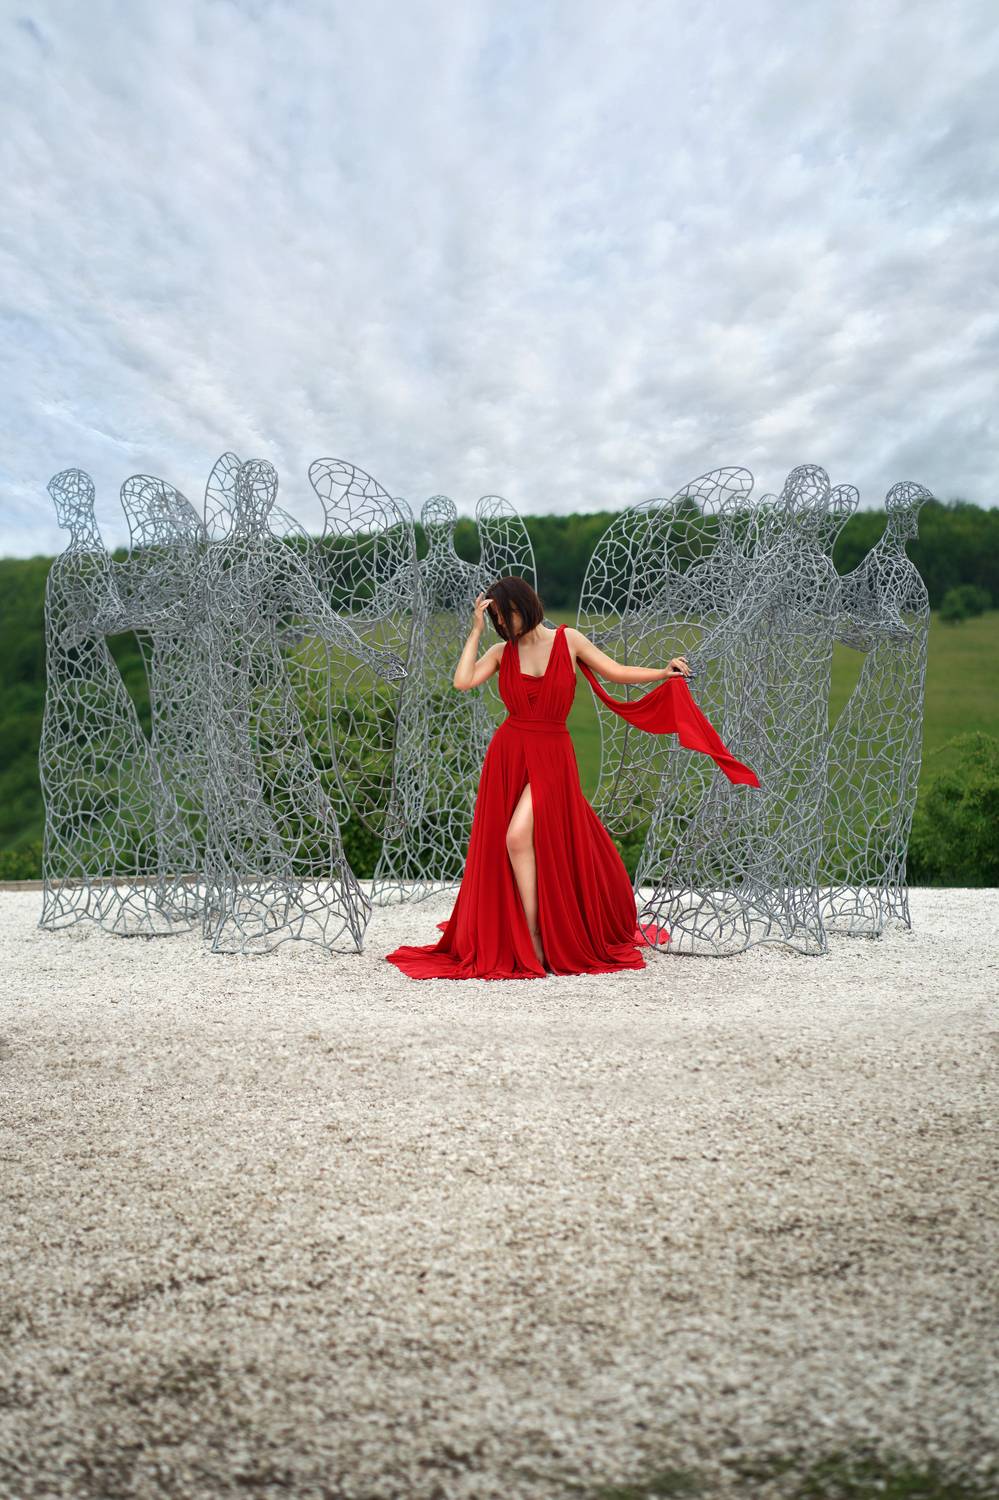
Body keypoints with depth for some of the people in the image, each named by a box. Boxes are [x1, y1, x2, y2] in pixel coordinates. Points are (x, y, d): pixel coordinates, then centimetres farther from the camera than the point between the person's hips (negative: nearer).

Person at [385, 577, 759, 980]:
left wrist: (663, 673, -11)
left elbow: (614, 671, 2)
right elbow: (463, 681, -9)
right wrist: (476, 630, -6)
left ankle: (535, 941, -8)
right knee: (504, 845, 5)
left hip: (551, 755, -3)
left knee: (519, 836, -20)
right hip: (508, 754, 4)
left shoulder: (567, 640, 1)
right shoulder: (502, 652, 6)